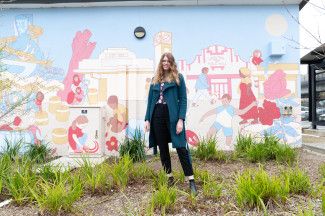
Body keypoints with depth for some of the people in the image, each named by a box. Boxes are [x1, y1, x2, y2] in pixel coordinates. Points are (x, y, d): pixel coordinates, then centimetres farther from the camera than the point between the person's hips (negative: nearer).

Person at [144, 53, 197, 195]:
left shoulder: (178, 77, 4)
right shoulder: (155, 79, 16)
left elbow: (183, 99, -3)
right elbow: (150, 100, 15)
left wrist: (181, 119, -13)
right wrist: (147, 119, 7)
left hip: (172, 116, -4)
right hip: (157, 116, 5)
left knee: (181, 147, -6)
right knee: (162, 148, 10)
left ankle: (191, 181, 1)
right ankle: (169, 177, 23)